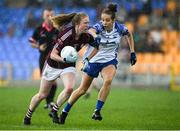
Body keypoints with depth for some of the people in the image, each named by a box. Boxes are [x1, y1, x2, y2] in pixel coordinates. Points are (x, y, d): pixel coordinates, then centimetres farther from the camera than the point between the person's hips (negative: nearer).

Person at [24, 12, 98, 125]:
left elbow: (96, 47, 5)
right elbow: (53, 55, -29)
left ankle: (54, 111, -2)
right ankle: (28, 115, 34)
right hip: (53, 65, -3)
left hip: (68, 66, 3)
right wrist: (64, 59, -46)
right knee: (42, 95, 9)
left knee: (69, 88, -26)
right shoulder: (66, 35, -31)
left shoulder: (86, 36, -16)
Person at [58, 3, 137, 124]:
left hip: (110, 61, 1)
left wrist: (132, 52, 7)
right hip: (94, 60, -1)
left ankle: (97, 111, -22)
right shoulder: (99, 26, -22)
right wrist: (95, 36, -71)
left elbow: (129, 34, 10)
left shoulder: (119, 28, -13)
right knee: (82, 89, 6)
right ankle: (65, 112, 26)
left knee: (108, 80, -31)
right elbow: (91, 30, -47)